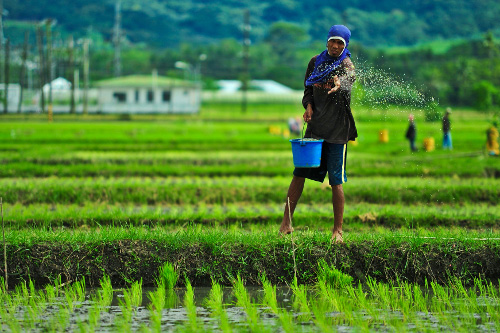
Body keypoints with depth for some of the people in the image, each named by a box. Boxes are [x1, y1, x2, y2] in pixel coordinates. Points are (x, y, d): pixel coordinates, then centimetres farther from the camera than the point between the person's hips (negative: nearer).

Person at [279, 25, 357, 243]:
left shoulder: (346, 65, -8)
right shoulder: (316, 62, 10)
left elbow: (348, 82, -31)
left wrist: (339, 86, -55)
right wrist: (308, 105, -1)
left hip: (337, 130, -5)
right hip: (315, 127, 5)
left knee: (336, 181, -4)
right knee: (299, 174, 3)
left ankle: (337, 230, 6)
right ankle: (286, 224, 12)